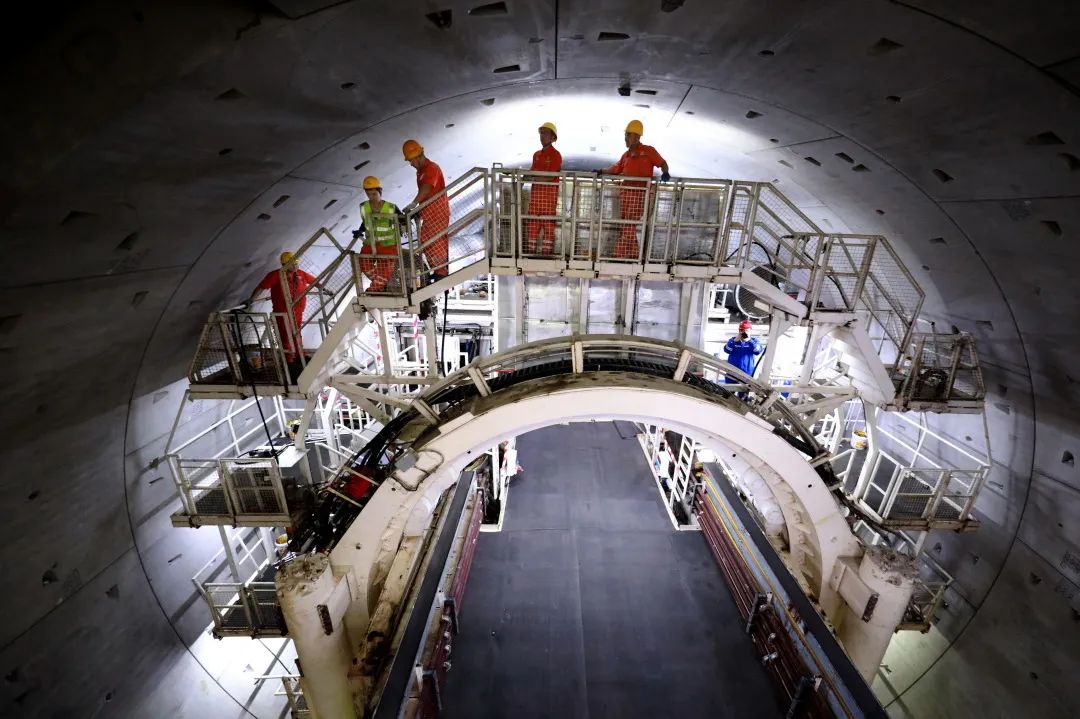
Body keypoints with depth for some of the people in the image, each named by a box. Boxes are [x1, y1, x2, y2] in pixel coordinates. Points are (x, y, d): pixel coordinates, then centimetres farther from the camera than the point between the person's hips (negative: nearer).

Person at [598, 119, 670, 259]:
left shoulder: (648, 150, 2)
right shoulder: (626, 155, 17)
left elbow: (662, 163, 2)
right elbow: (616, 169, 25)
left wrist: (665, 173, -17)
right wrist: (601, 172, 14)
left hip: (639, 192, -6)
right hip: (625, 191, 6)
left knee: (630, 224, -8)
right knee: (625, 223, 6)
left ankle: (622, 254, -6)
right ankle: (633, 253, 14)